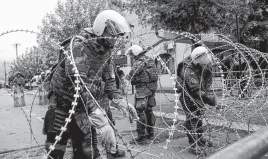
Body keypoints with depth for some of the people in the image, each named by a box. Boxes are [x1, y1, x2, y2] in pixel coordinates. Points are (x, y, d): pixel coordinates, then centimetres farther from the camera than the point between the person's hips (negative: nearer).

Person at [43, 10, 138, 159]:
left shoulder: (106, 53, 3)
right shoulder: (78, 46, -21)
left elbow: (109, 81, 8)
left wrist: (119, 101, -9)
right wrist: (94, 110, -41)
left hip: (87, 107, 6)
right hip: (64, 106, -6)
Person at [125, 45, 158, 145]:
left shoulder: (139, 61, -13)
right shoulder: (149, 59, 14)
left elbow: (132, 74, -21)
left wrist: (126, 79, -5)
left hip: (143, 88, -9)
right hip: (152, 87, 9)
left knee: (139, 111, -5)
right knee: (149, 111, 17)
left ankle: (141, 137, -4)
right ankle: (150, 134, 26)